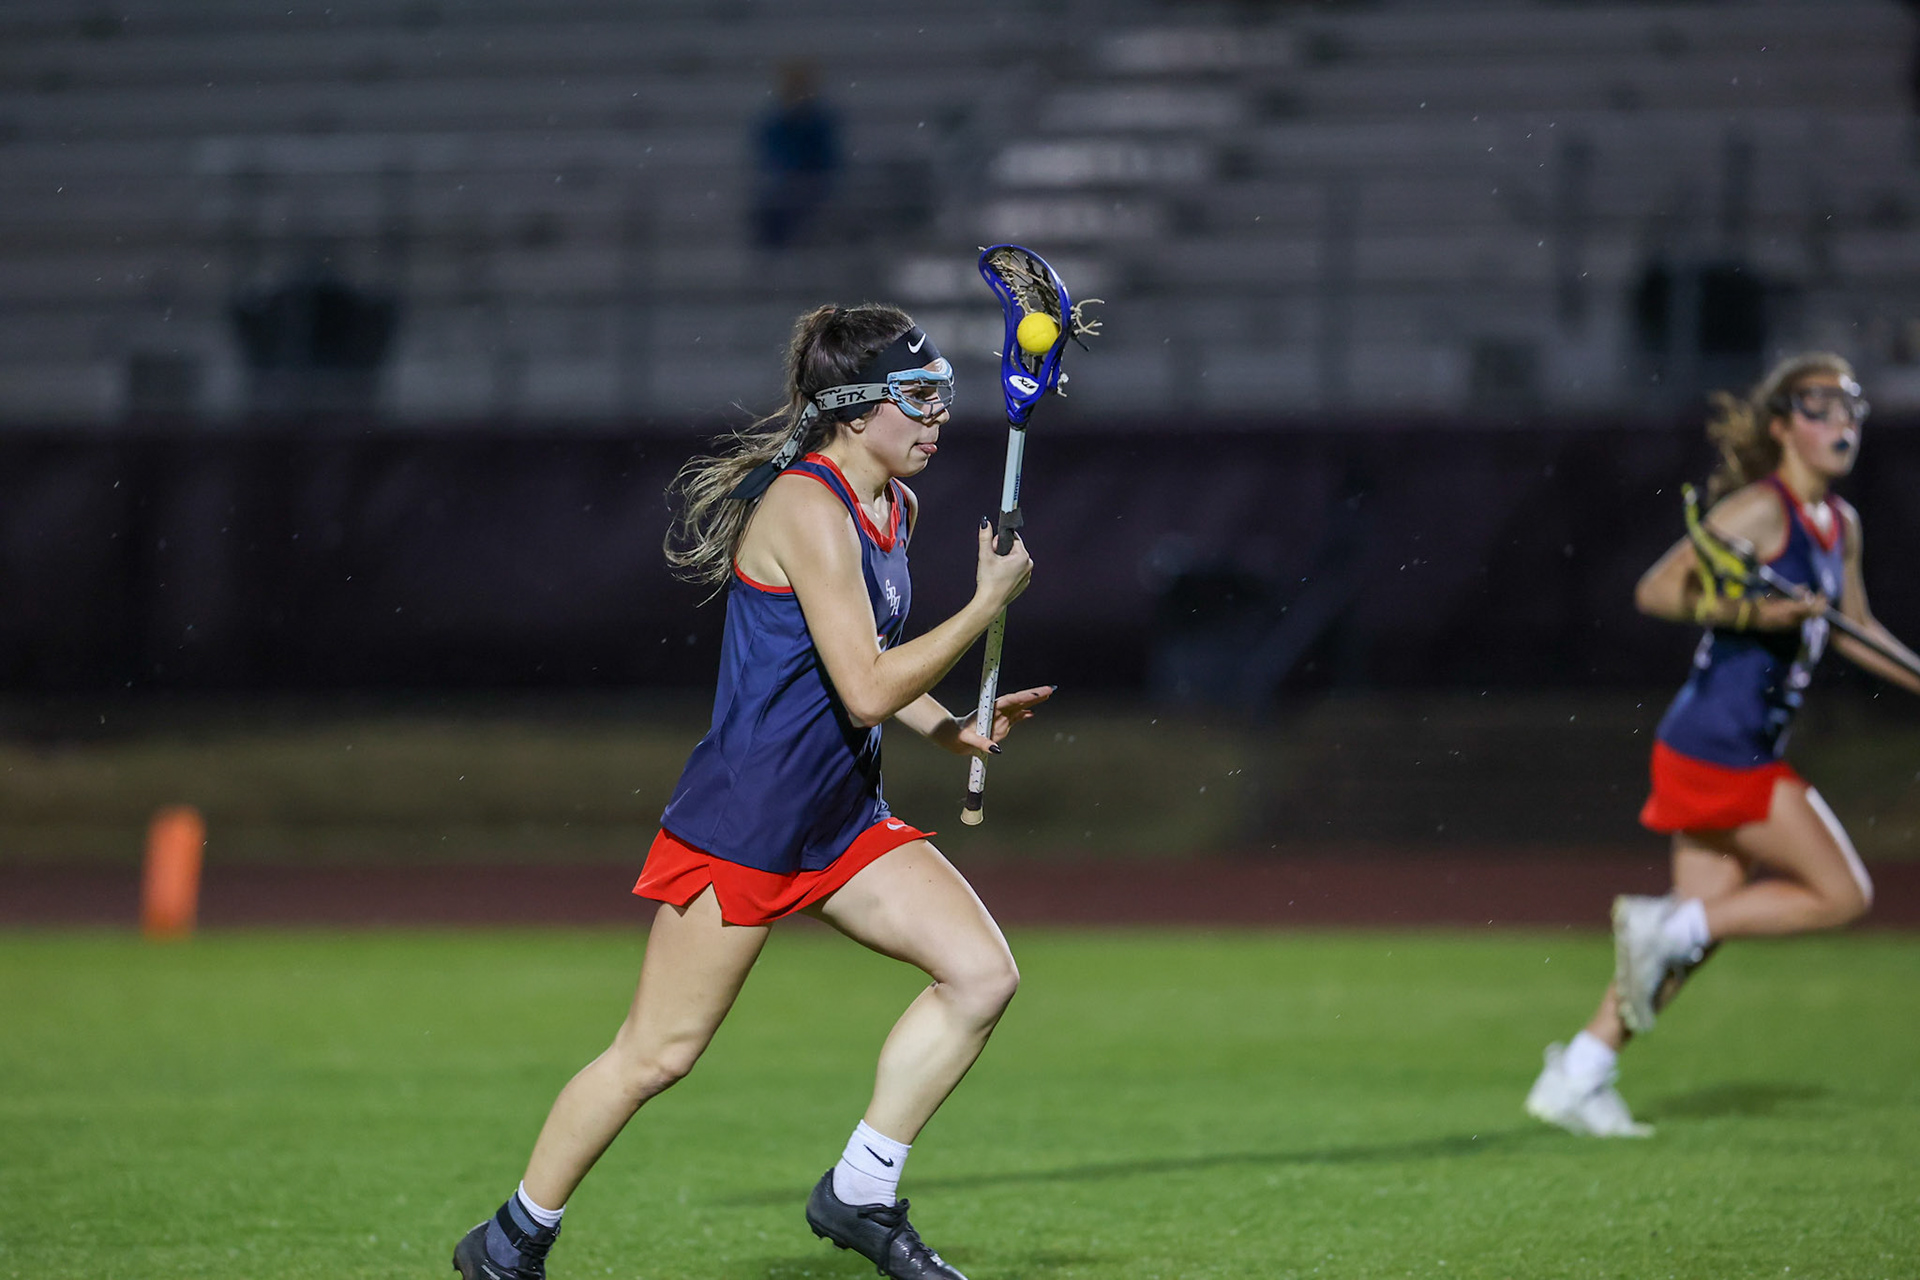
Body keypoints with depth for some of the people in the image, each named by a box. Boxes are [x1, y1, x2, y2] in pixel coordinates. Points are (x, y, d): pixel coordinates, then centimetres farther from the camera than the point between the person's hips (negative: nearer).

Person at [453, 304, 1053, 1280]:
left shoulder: (894, 507, 9)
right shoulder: (806, 510, -20)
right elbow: (866, 689, -25)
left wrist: (947, 727, 10)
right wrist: (988, 604, -18)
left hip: (843, 820, 9)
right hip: (741, 822, -9)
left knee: (983, 974, -6)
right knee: (657, 1053, -1)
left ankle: (859, 1196, 5)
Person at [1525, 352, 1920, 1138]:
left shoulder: (1841, 524, 13)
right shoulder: (1761, 509, -14)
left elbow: (1856, 628, 29)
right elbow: (1656, 591, -18)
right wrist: (1752, 613, -28)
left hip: (1747, 756, 9)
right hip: (1719, 747, -9)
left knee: (1696, 931, 10)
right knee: (1843, 894, -7)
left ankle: (1576, 1078, 13)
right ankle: (1666, 927, -1)